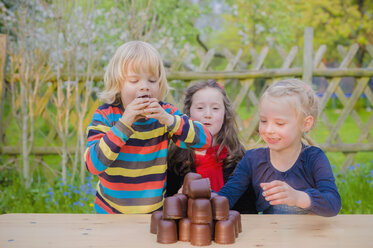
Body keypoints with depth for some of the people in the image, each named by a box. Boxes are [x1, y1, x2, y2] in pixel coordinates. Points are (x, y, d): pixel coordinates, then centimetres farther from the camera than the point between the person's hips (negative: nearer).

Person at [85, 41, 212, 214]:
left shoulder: (165, 113, -1)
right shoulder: (106, 115, -7)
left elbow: (206, 140, -10)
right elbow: (93, 165, -19)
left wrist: (169, 120, -22)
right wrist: (124, 124, -25)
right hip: (111, 211, -1)